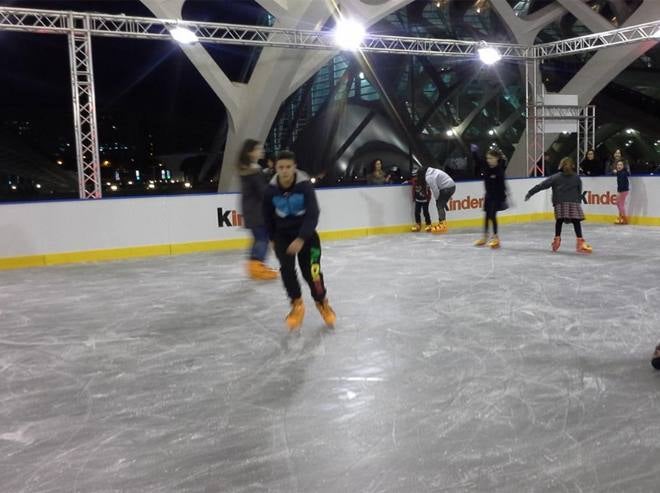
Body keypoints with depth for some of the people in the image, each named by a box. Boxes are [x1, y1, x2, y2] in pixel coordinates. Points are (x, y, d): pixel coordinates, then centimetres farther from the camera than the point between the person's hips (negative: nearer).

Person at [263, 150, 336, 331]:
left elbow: (313, 215, -27)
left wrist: (301, 239, -36)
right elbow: (268, 216, 4)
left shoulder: (305, 185, -22)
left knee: (311, 270, -10)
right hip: (283, 234, 2)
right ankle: (297, 304, 4)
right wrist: (273, 238, 11)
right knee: (286, 268, -15)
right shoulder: (271, 189, -13)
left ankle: (322, 302, 17)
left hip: (306, 233, -2)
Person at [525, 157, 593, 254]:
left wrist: (530, 193, 8)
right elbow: (579, 192, 10)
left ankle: (557, 239, 19)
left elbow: (542, 185, 5)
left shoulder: (556, 177, 8)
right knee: (576, 222, -2)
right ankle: (580, 242, -9)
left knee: (559, 221, 18)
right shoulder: (577, 178, 10)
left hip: (560, 204, 1)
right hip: (574, 203, -1)